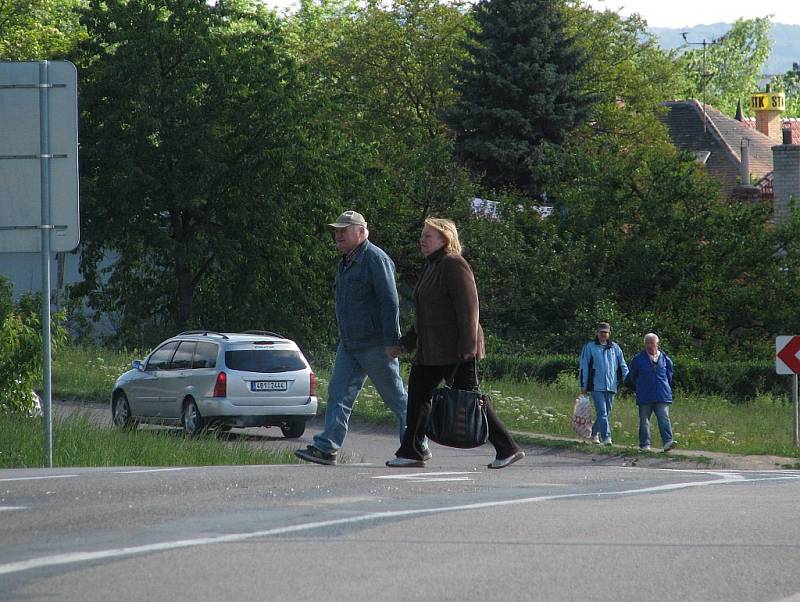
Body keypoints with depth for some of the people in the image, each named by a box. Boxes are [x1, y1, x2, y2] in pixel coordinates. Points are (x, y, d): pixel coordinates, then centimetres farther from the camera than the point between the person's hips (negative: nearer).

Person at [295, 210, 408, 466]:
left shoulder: (376, 260, -14)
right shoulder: (346, 263, 16)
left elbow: (390, 301, -19)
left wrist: (392, 341, -23)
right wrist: (344, 337, 22)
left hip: (376, 346, -9)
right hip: (349, 345, 9)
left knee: (396, 397, 0)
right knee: (338, 394, -1)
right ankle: (326, 448, -6)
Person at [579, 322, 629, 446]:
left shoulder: (615, 348, 13)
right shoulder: (589, 347, 4)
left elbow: (622, 365, 16)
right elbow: (584, 367, 4)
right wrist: (583, 385, 1)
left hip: (611, 386, 4)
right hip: (596, 385, -4)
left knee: (607, 413, 9)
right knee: (602, 412, -13)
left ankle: (595, 433, 26)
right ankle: (606, 437, -17)